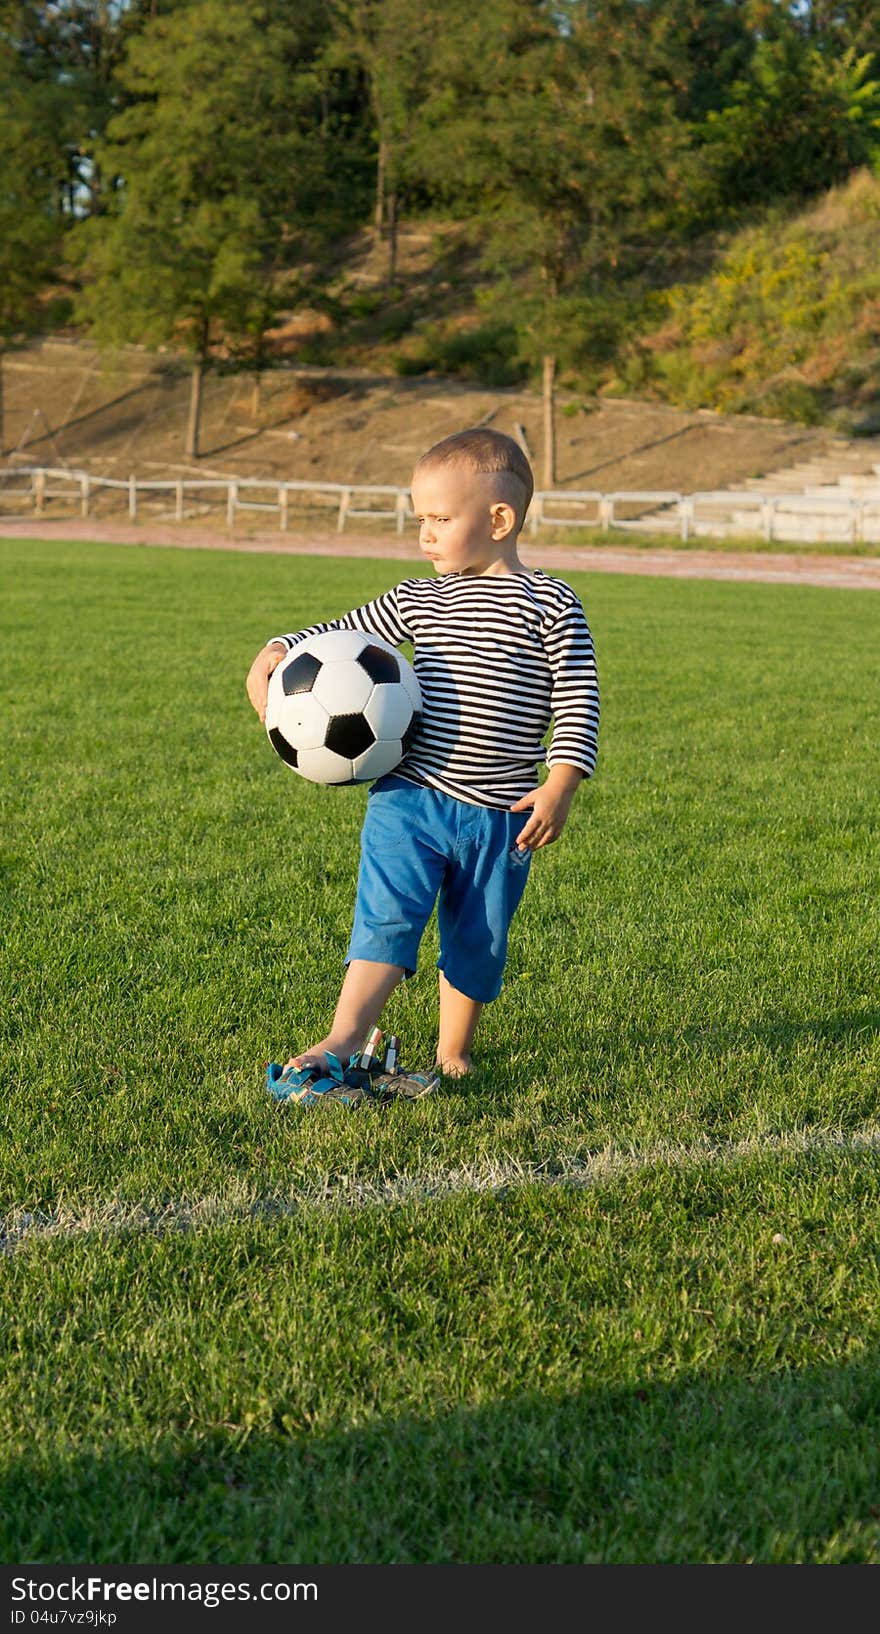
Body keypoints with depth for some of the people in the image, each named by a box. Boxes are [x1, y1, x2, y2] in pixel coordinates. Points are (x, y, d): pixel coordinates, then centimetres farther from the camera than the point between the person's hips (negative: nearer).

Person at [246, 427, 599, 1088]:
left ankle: (453, 1051, 27)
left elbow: (578, 703, -5)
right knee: (387, 916, -12)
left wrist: (560, 786, -15)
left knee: (478, 941, 10)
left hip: (500, 814, -1)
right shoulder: (418, 600, 9)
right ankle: (344, 1038, -16)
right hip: (407, 796, 2)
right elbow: (341, 634, 19)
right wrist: (275, 655, 3)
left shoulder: (550, 605, -3)